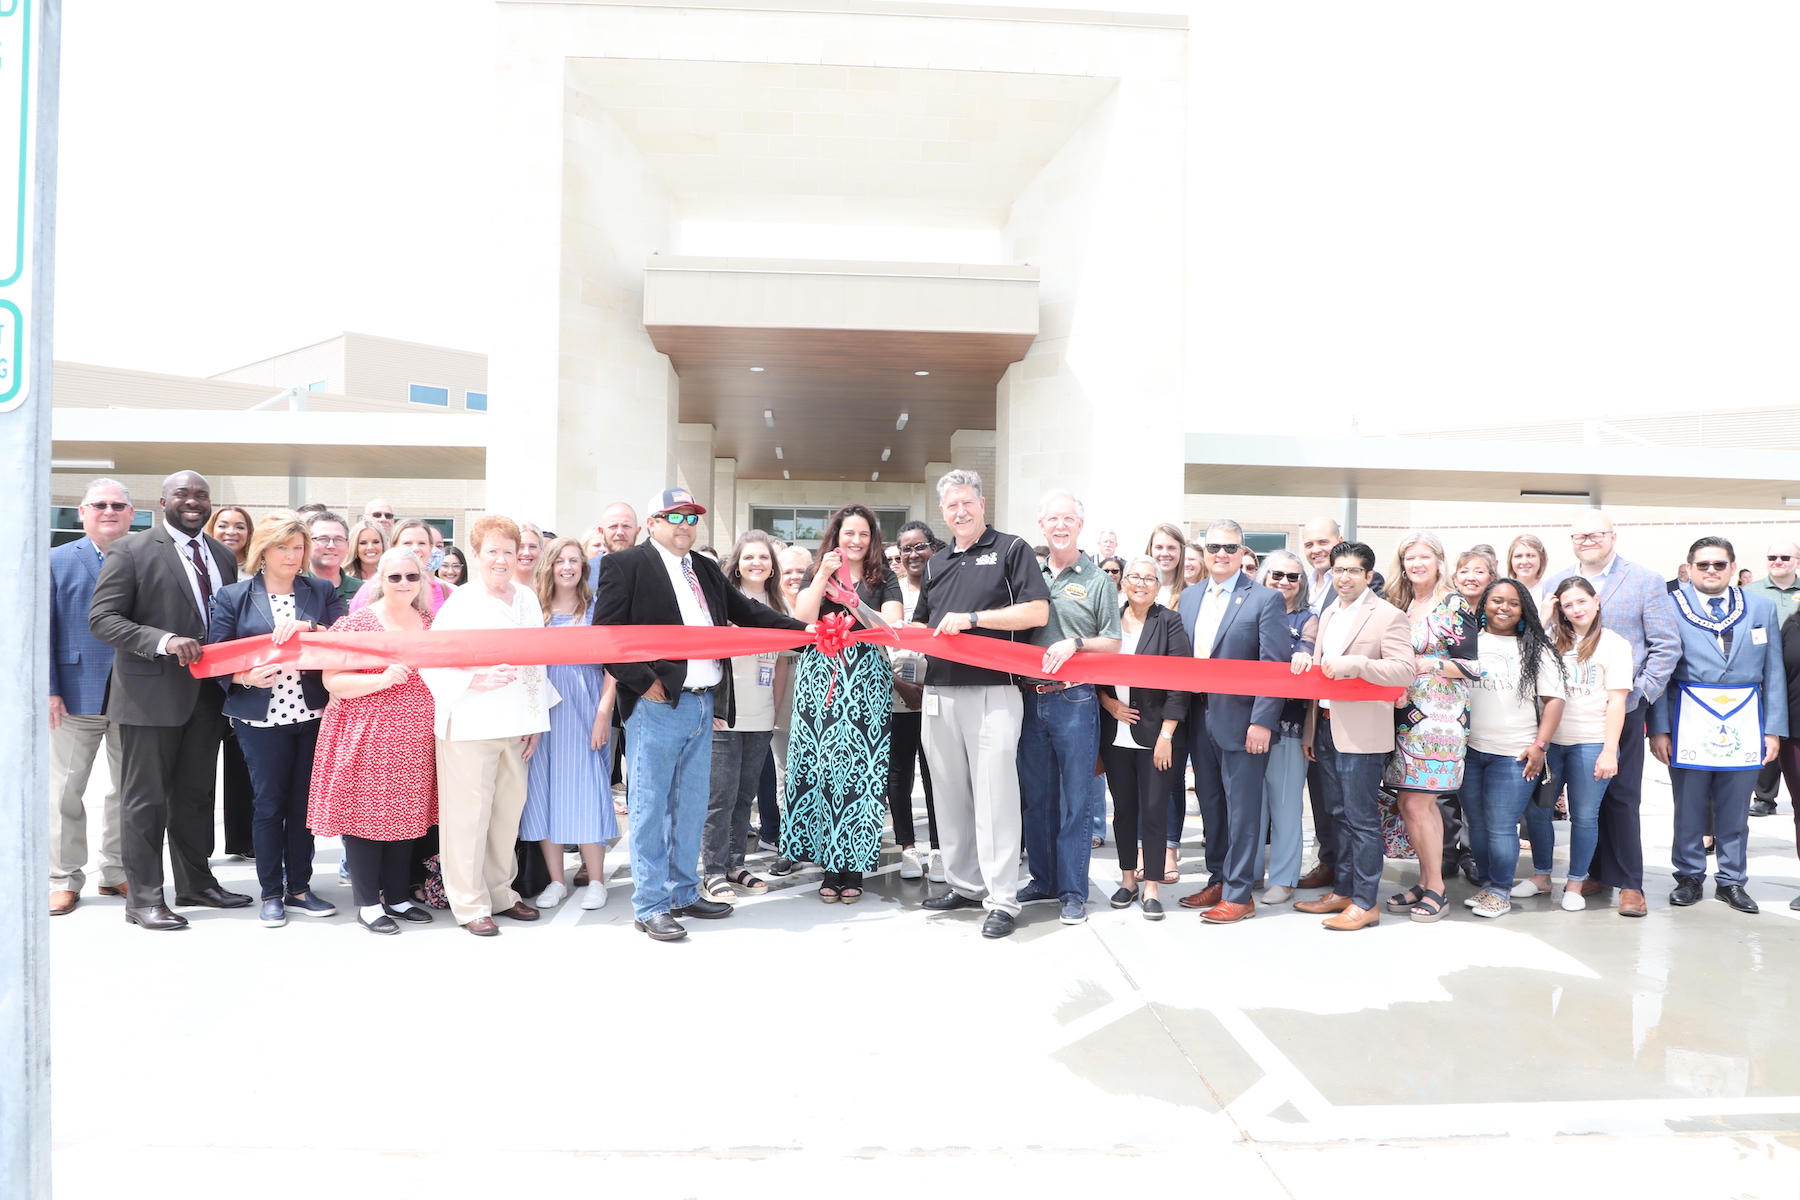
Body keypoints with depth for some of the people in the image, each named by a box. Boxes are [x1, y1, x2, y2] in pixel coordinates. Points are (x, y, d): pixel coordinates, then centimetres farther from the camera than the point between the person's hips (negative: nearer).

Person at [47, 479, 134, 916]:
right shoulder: (58, 561, 5)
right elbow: (44, 630, 1)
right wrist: (50, 690, -8)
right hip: (77, 695, -1)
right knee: (65, 791, 5)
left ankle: (118, 873, 23)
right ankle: (64, 880, 17)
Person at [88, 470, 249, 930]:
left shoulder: (224, 556, 11)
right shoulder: (131, 551, -7)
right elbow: (102, 617, -12)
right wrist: (163, 641, -26)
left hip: (206, 695, 6)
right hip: (151, 692, -6)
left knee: (196, 793, 16)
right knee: (145, 799, 3)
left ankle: (195, 882, 29)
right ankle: (143, 898, 13)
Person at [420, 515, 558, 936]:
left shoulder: (528, 599, 11)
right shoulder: (460, 604, -5)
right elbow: (432, 665, -8)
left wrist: (536, 719, 12)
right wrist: (477, 680, -21)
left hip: (516, 725, 5)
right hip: (470, 724, -5)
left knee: (510, 807, 11)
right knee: (469, 813, -2)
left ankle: (500, 893, 26)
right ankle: (469, 903, 10)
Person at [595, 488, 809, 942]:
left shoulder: (706, 569, 17)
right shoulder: (625, 565, -4)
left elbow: (746, 612, 15)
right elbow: (605, 633, -9)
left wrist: (804, 630, 4)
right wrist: (642, 682, -15)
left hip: (702, 704, 7)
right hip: (657, 704, -7)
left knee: (691, 805, 15)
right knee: (652, 807, 1)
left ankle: (684, 893, 27)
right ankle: (650, 906, 10)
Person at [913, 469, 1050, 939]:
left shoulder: (1011, 549, 2)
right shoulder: (936, 563, 20)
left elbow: (1038, 612, -8)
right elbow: (920, 628, 25)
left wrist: (972, 618, -13)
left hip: (993, 691, -6)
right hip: (940, 692, 6)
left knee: (994, 794, -7)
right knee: (950, 793, 9)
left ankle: (1002, 900, -1)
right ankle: (965, 884, 21)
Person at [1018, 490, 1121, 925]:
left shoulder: (1097, 580, 2)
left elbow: (1113, 644, 0)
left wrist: (1076, 643, -15)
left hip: (1074, 701, -4)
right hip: (1031, 699, 4)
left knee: (1075, 799, 0)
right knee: (1037, 796, 12)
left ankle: (1073, 892, 9)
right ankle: (1043, 879, 24)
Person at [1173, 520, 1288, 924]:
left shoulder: (1266, 600, -6)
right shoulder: (1189, 598, 11)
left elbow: (1275, 667, -11)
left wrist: (1262, 721, -17)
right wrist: (1180, 713, 5)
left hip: (1241, 720, -6)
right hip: (1199, 719, 6)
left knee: (1241, 807, 1)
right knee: (1210, 804, 14)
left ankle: (1238, 894, 9)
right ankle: (1218, 880, 27)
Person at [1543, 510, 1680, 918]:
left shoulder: (1647, 581, 1)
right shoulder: (1555, 583, 8)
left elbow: (1667, 646, -1)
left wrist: (1642, 691, -8)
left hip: (1623, 706, -3)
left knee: (1621, 796, 2)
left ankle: (1628, 881, 12)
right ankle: (1596, 871, 20)